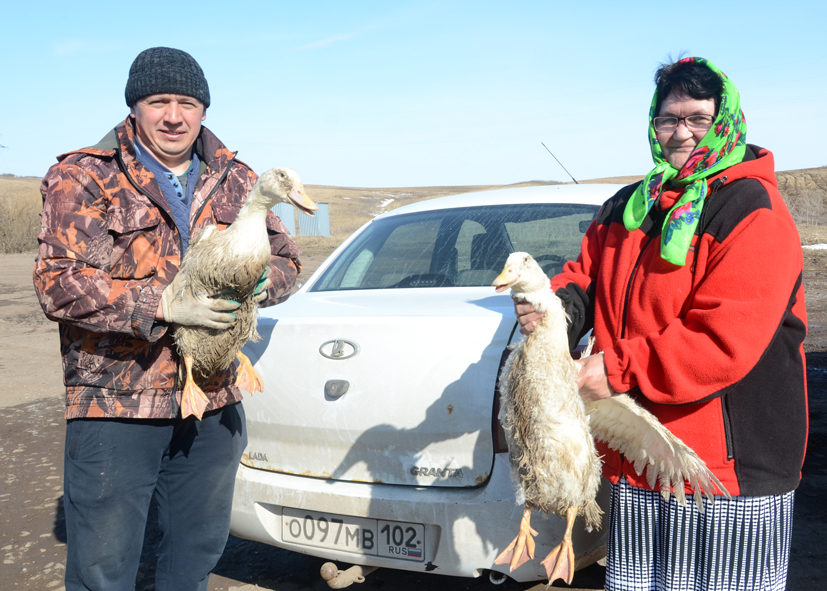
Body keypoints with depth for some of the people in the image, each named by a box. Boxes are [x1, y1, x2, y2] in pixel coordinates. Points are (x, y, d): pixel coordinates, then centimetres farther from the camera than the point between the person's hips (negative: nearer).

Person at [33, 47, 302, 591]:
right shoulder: (83, 178, -5)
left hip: (215, 403, 5)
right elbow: (58, 285, -14)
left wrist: (261, 281, -11)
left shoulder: (235, 180, 9)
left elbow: (286, 257, 12)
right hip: (114, 406, -4)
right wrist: (160, 305, -23)